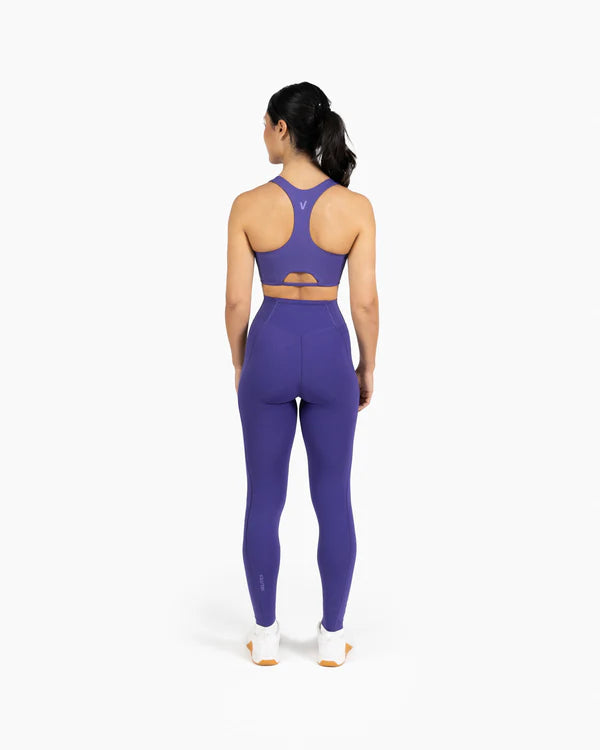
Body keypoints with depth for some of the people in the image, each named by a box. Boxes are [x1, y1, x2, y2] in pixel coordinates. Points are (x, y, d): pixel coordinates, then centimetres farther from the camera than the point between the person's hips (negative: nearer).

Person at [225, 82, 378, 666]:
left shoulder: (249, 205, -9)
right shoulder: (355, 206, -8)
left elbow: (236, 300, -5)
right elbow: (365, 302, -6)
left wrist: (239, 364, 11)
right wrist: (368, 367, 9)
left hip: (270, 350, 0)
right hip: (328, 352, 0)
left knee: (264, 498, 11)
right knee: (332, 499, 11)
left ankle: (265, 635, 19)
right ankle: (332, 636, 19)